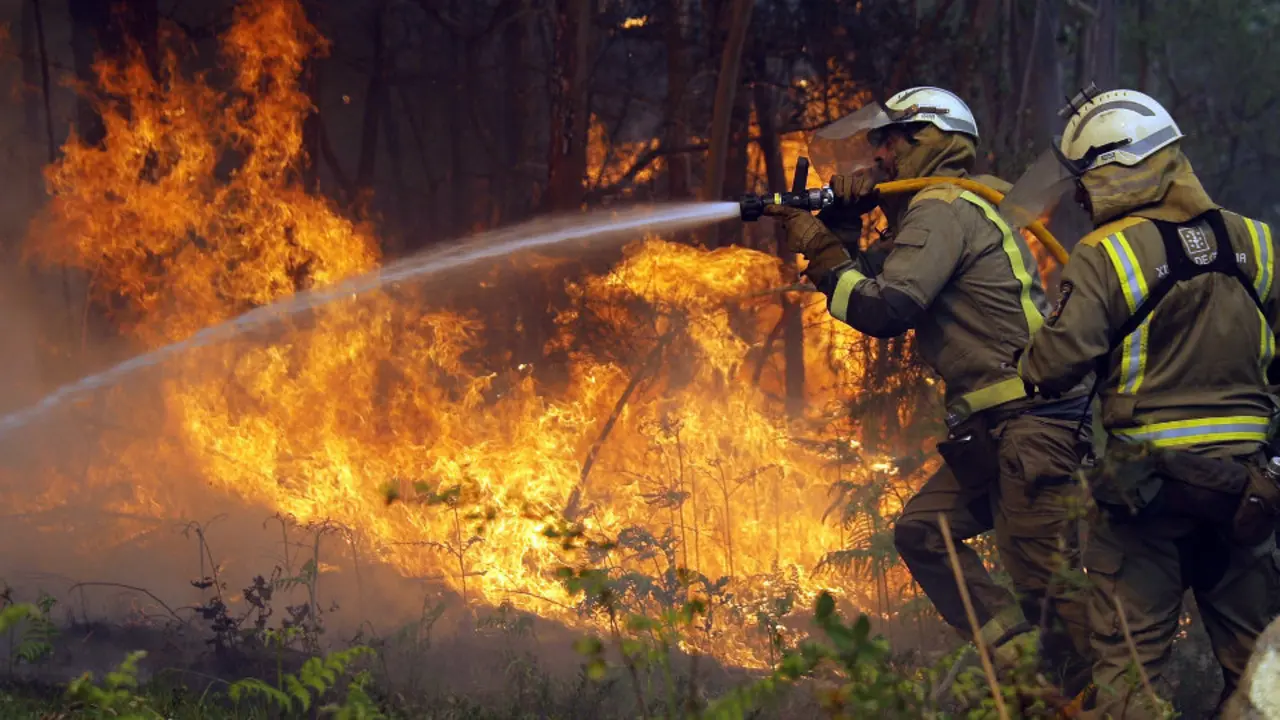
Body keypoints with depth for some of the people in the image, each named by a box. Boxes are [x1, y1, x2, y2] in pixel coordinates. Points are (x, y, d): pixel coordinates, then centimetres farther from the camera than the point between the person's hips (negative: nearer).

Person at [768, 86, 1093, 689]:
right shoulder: (959, 207, 23)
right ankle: (1016, 652, 4)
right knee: (923, 529, 10)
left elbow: (885, 309, -18)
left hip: (1030, 420, -11)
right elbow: (879, 279, 24)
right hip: (996, 430, 11)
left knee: (1044, 578, -12)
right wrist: (840, 230, 8)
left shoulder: (943, 209, -9)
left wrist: (821, 254, -6)